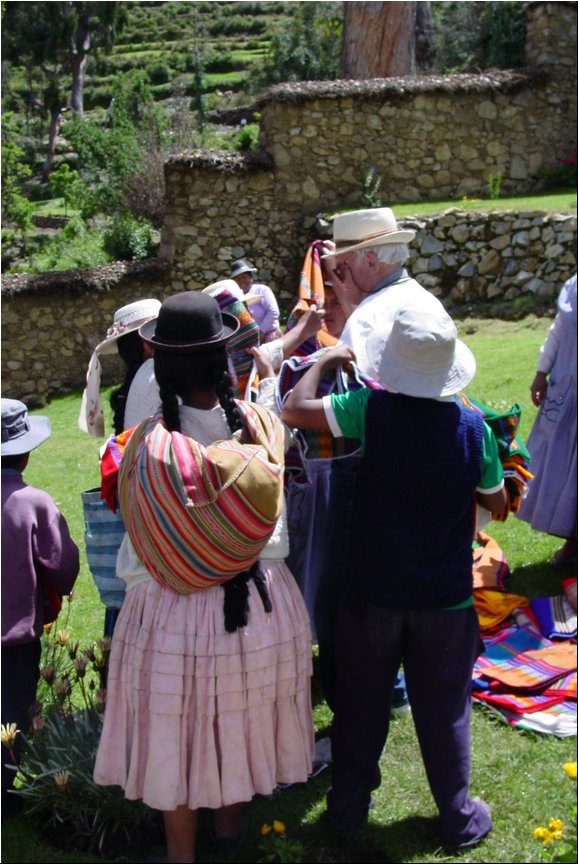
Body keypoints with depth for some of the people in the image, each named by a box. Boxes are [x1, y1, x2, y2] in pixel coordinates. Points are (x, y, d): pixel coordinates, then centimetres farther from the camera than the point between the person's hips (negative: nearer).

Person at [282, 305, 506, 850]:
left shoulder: (373, 410, -19)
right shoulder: (473, 427, -12)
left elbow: (294, 410, -16)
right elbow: (497, 502, 1)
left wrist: (324, 362, -1)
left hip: (372, 590, 0)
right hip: (445, 596, 1)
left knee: (361, 704, 17)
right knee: (444, 708, 16)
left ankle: (348, 807, 33)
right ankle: (458, 819, 29)